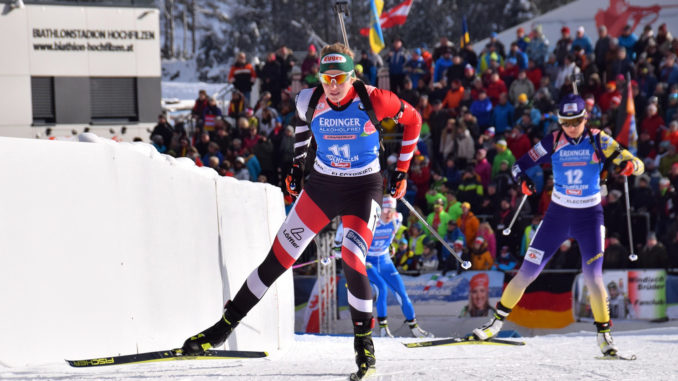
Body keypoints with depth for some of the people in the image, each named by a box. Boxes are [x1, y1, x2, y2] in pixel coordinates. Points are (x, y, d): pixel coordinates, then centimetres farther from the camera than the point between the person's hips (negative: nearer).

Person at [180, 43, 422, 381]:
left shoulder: (373, 101, -19)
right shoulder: (310, 101, -11)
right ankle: (226, 325, 7)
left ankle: (365, 347, -6)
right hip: (321, 185, 3)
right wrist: (297, 163, 16)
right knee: (280, 256, 0)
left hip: (363, 188, -3)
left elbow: (412, 120, -1)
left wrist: (401, 171, 1)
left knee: (351, 262, -22)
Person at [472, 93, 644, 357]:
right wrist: (523, 180, -27)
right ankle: (498, 320, 15)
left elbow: (637, 165, -10)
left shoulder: (598, 141, -9)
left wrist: (630, 165, -35)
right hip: (557, 214, 1)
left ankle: (604, 334, 0)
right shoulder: (553, 142, -6)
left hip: (589, 216, -1)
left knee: (593, 277, -13)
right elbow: (520, 164, -4)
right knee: (528, 271, 0)